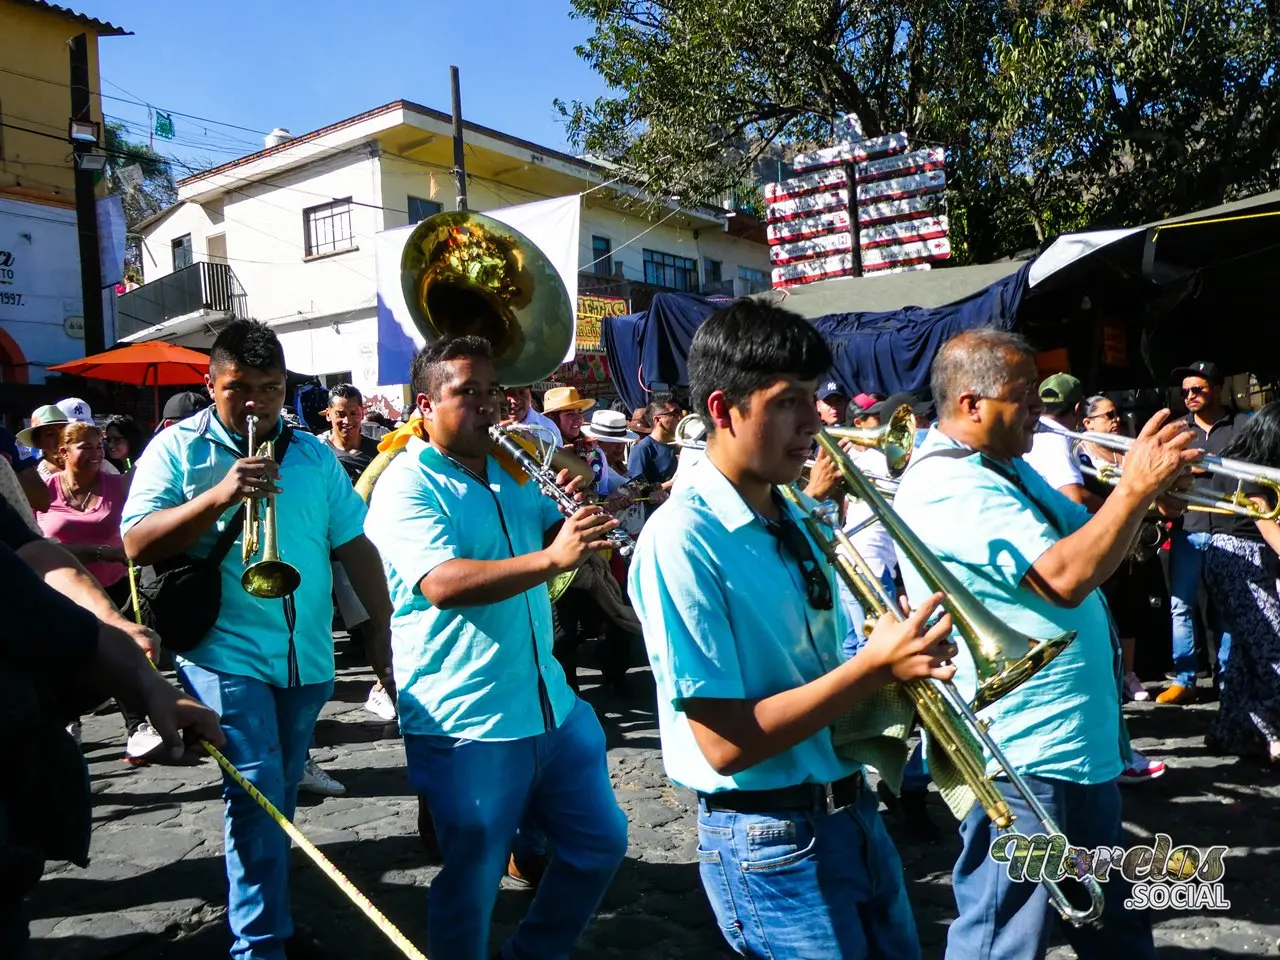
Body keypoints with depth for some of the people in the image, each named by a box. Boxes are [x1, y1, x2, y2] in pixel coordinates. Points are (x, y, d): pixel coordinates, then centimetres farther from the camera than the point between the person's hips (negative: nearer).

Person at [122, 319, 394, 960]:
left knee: (279, 794, 17)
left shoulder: (313, 455, 9)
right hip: (226, 651, -4)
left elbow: (354, 546, 9)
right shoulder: (177, 448, 0)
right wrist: (219, 496, -22)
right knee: (257, 790, -11)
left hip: (306, 655, 4)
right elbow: (137, 546, -10)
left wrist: (382, 628, 5)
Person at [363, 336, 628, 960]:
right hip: (465, 724, -7)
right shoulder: (406, 487, -13)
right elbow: (441, 583, -28)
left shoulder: (512, 471, 10)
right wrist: (552, 557, -38)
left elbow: (556, 538, 16)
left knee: (601, 843, 19)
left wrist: (572, 512, -7)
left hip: (552, 706, 8)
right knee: (471, 886, 8)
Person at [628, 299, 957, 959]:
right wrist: (875, 665, -23)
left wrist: (898, 662, -8)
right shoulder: (680, 539, -21)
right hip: (773, 842, -7)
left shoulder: (795, 519, 4)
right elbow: (726, 744, -23)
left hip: (854, 810, 8)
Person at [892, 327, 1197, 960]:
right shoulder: (946, 484, -23)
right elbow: (1064, 576, -31)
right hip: (1019, 759, -10)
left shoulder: (1006, 469, 10)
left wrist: (1145, 487, 1)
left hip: (1082, 742, 10)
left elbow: (1088, 533, 19)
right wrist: (1136, 487, -21)